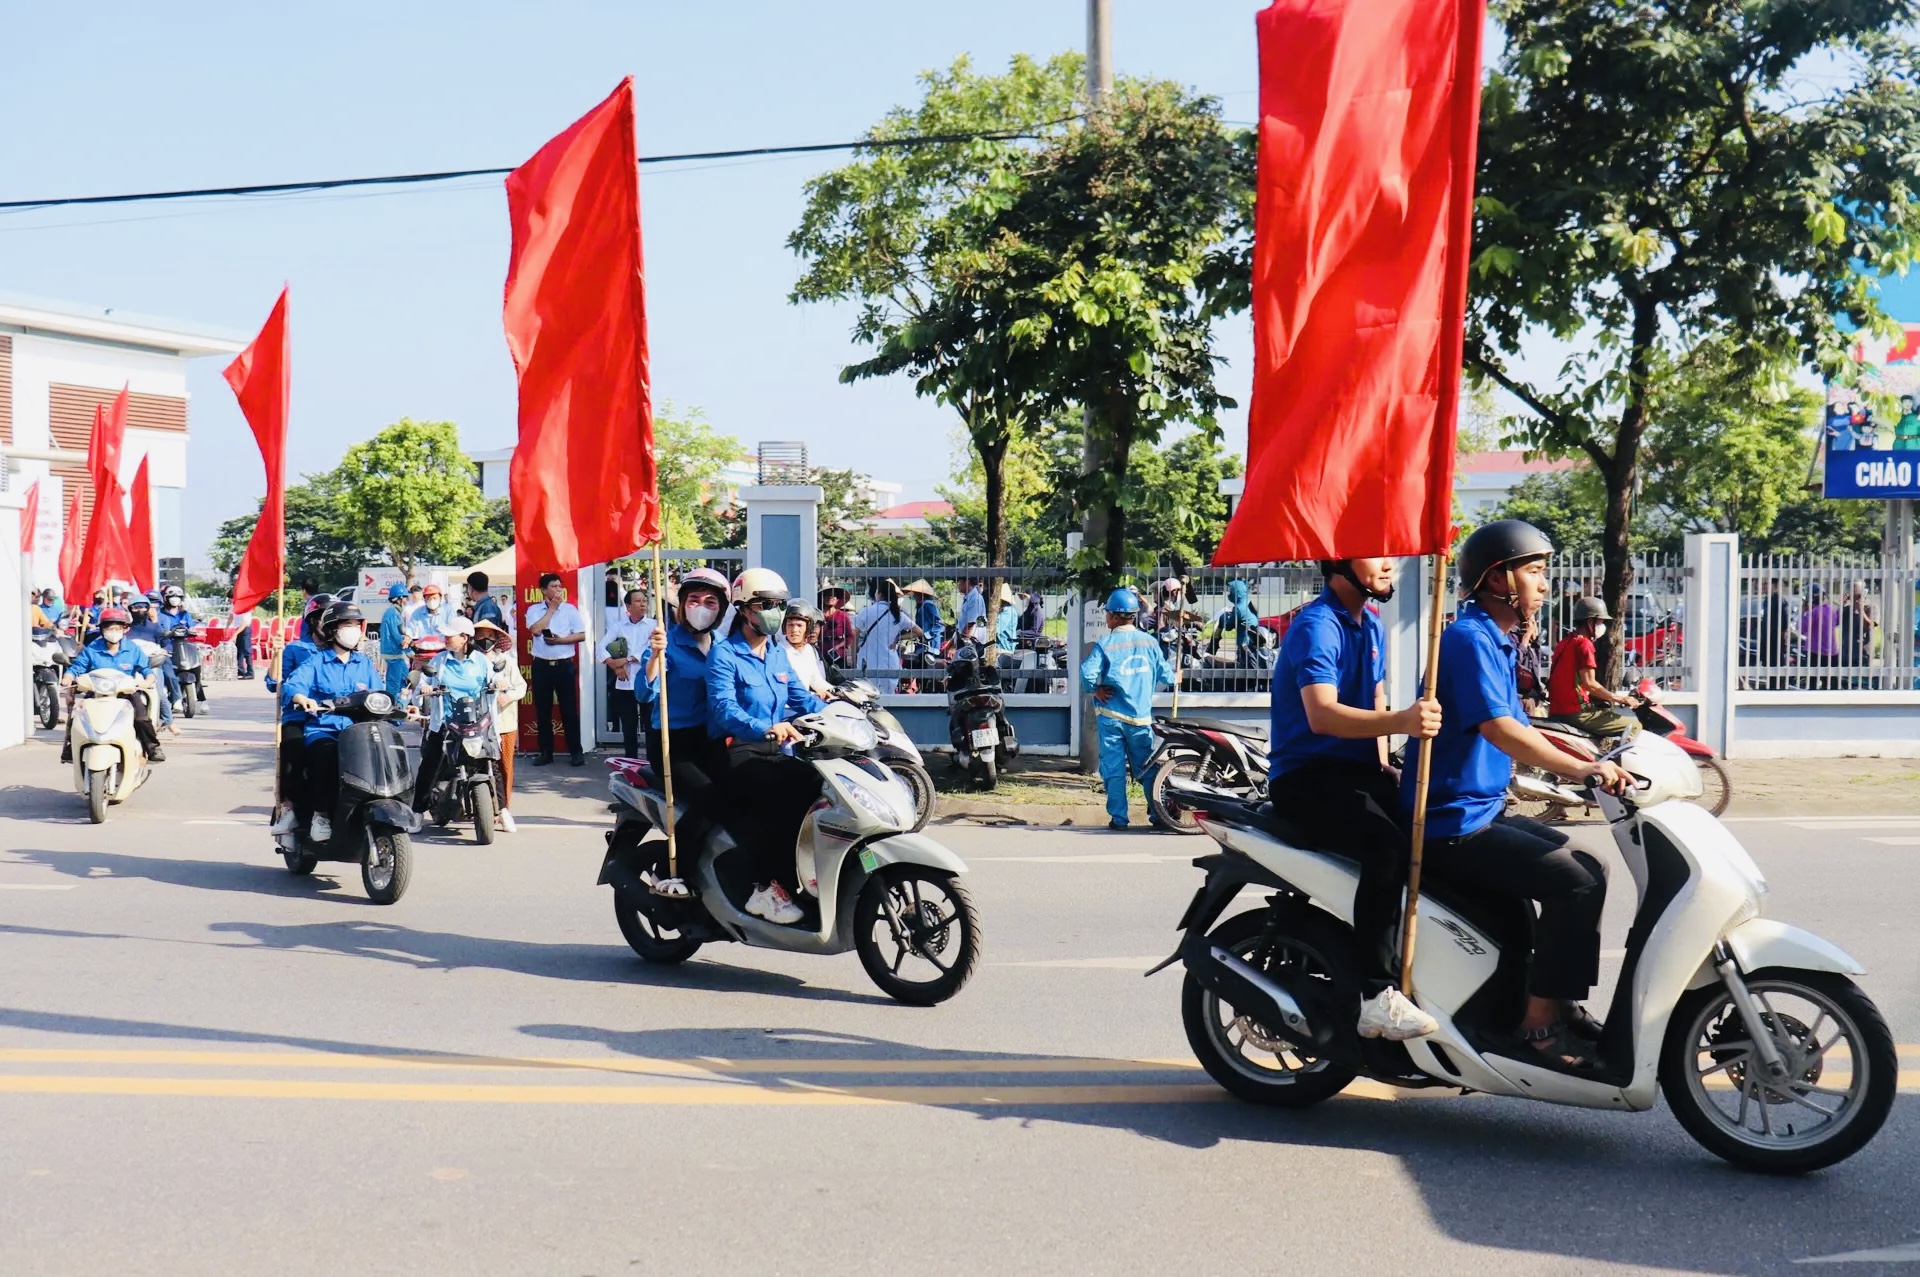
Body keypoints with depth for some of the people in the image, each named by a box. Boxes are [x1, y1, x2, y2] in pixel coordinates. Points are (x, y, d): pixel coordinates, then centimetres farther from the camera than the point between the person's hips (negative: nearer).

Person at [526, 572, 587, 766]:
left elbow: (581, 634, -2)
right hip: (541, 666, 1)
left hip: (564, 665, -1)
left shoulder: (570, 609, 2)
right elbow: (536, 630, -14)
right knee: (542, 710, 5)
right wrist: (551, 608, -8)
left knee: (569, 709, 0)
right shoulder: (534, 610, 3)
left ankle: (577, 751, 4)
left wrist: (560, 640, -13)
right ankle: (546, 752, 13)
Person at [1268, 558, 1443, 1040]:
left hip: (1360, 770, 9)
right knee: (1387, 845, -32)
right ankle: (1378, 996, -32)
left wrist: (1384, 768, 9)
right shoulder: (1316, 626, -15)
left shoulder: (1372, 624, 14)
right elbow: (1322, 715, -30)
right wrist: (1399, 722, -44)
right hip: (1307, 777, -9)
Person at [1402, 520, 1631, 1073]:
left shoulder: (1497, 643, 17)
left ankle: (1562, 1003, 16)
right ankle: (1539, 1024, -13)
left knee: (1590, 870, 11)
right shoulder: (1469, 638, -15)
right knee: (1575, 882, -18)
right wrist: (1581, 770, -32)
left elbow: (1520, 730, 20)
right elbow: (1497, 727, -28)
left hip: (1483, 813, 11)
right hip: (1452, 825, -11)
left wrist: (1591, 762, 8)